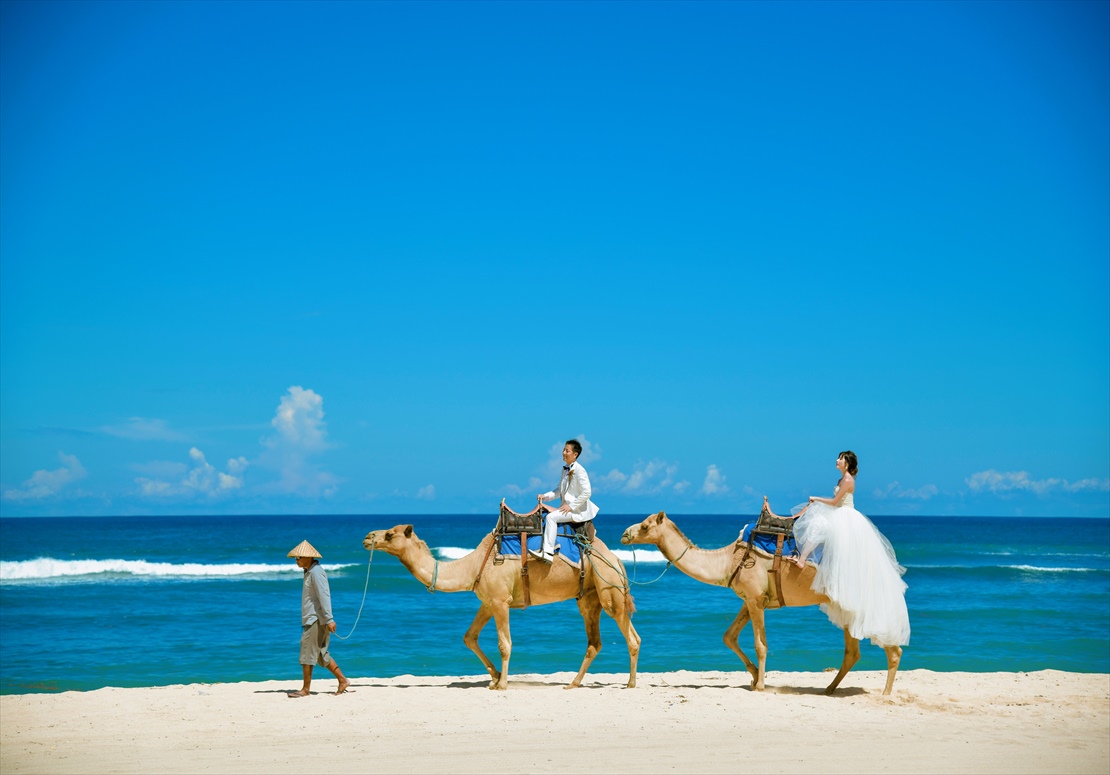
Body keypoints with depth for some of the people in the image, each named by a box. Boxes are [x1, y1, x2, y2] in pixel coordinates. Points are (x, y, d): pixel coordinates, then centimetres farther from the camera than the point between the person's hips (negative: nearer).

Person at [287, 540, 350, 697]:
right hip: (311, 620, 10)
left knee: (307, 653, -6)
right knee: (321, 654, 12)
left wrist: (329, 619, -25)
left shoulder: (316, 572, -15)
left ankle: (305, 689, -2)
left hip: (317, 620, -10)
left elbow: (324, 596, -21)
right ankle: (343, 680, 15)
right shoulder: (309, 572, 17)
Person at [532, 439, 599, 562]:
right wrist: (545, 496, 6)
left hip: (578, 510, -10)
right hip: (566, 508, 10)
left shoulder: (579, 470, -13)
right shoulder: (565, 469, 14)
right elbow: (559, 491, 22)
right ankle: (544, 549, -8)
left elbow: (587, 493, -20)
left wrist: (571, 506, -20)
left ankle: (548, 552, -30)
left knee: (551, 517, -26)